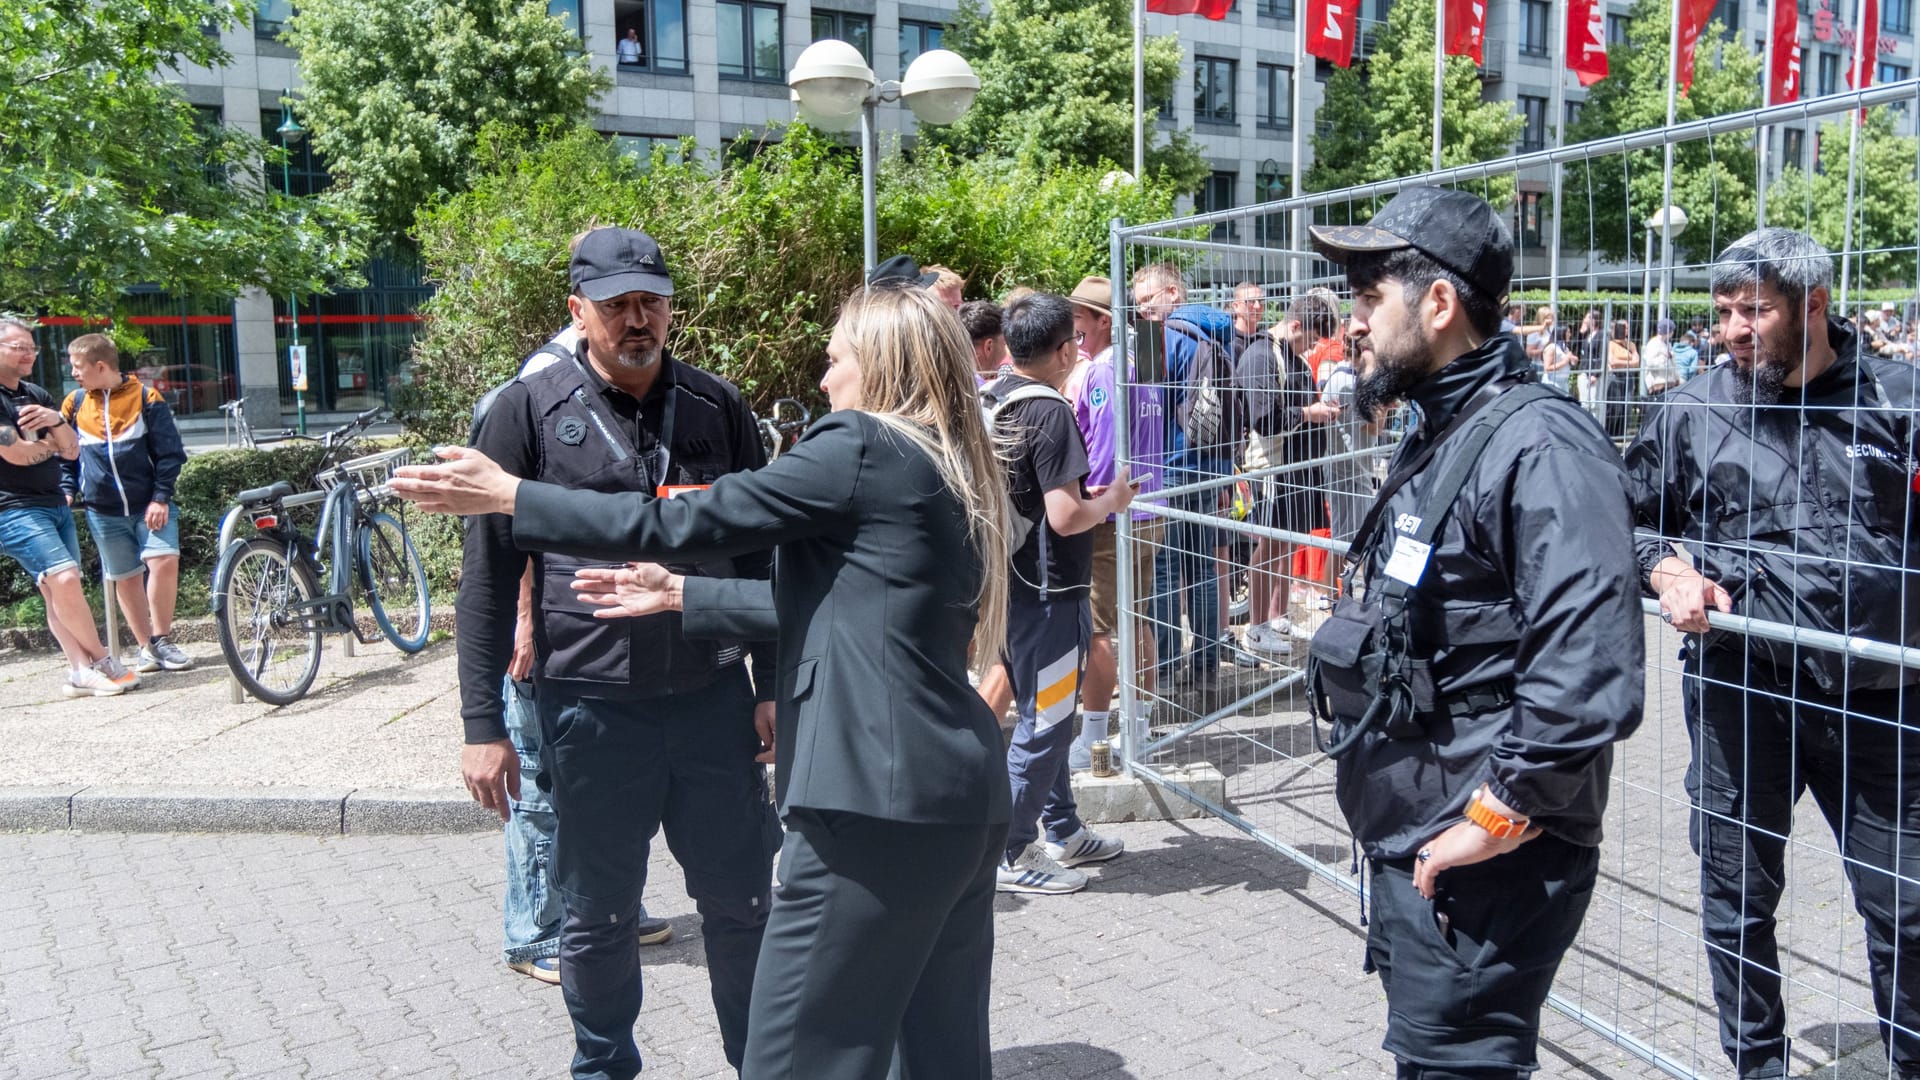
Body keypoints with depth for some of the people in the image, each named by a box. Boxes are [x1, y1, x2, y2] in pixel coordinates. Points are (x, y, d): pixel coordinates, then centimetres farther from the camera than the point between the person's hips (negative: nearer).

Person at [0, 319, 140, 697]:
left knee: (58, 590, 3)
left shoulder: (37, 395, 14)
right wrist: (51, 445, 3)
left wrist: (57, 421, -11)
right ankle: (103, 663, -10)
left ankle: (81, 672, 1)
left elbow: (71, 450, 10)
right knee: (64, 578, -18)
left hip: (54, 504, 8)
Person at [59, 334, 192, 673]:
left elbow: (169, 452, -4)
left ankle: (161, 640, -6)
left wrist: (161, 497, -10)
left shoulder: (146, 397, -4)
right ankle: (146, 647, 17)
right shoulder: (74, 404, 6)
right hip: (104, 511, 3)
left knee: (164, 560, -19)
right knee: (125, 579, 6)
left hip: (149, 505, -3)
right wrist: (67, 490, 2)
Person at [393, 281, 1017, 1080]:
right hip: (963, 797, 10)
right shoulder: (949, 470, 18)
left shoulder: (861, 447, -9)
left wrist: (507, 496, 1)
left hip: (879, 798, -10)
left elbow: (688, 523, -8)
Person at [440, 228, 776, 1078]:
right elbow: (488, 577, -1)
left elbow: (758, 553, 10)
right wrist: (483, 725, -3)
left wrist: (772, 684, 8)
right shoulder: (528, 411, -2)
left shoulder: (717, 407, 4)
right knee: (597, 920, 13)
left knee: (740, 904, 11)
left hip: (713, 696, 2)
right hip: (590, 705, -1)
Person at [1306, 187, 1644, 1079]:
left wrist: (1497, 819, -24)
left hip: (1482, 866, -10)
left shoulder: (1538, 445, -20)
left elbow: (1590, 670, -30)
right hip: (1408, 845, 10)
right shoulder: (1436, 437, 12)